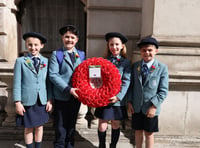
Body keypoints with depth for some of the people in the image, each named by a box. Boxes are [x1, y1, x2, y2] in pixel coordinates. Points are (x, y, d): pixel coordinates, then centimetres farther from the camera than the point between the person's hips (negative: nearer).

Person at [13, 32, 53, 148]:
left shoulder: (46, 61, 2)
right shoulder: (20, 61, -3)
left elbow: (49, 82, 4)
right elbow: (17, 83, -4)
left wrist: (49, 100, 2)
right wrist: (18, 102, -6)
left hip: (42, 101, 2)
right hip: (27, 101, -2)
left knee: (39, 127, 14)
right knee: (28, 128, 12)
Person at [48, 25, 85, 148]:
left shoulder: (81, 55, 8)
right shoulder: (56, 54, -3)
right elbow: (53, 75, -12)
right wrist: (68, 89, -19)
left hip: (76, 95, 4)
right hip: (61, 96, -3)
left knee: (72, 124, 17)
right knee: (61, 127, 6)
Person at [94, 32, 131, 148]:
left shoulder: (126, 62, 1)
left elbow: (126, 82, -7)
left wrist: (118, 96, -18)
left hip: (118, 100, -1)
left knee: (116, 125, 12)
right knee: (102, 126, 5)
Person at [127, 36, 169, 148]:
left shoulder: (162, 68, -7)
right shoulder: (135, 66, 3)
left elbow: (163, 91, -9)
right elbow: (131, 85, 6)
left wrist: (154, 106, -15)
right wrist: (129, 101, -1)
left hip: (151, 108, -3)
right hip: (136, 107, 3)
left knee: (149, 133, 11)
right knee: (138, 131, 16)